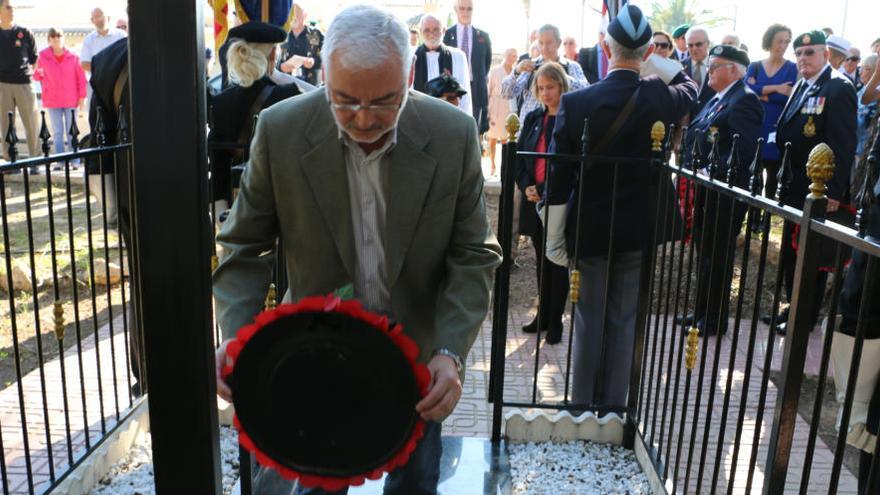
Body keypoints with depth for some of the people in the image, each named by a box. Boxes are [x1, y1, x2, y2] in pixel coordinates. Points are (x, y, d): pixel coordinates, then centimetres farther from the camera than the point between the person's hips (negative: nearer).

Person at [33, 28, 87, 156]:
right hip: (53, 101, 1)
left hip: (71, 101, -1)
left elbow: (81, 78, -1)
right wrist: (39, 73, -15)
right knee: (57, 132, 6)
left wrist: (82, 96, -4)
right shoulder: (43, 56, 1)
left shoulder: (73, 56, -2)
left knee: (72, 132, 6)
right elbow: (37, 76, 8)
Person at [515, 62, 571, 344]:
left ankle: (555, 321, 13)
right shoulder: (533, 118, 10)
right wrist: (526, 186, -5)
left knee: (557, 262, 3)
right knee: (541, 260, 13)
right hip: (533, 199, 6)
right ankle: (543, 314, 25)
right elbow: (519, 155, 10)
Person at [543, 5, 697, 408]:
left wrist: (554, 240, -3)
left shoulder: (576, 103, -14)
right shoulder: (663, 100, -8)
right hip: (639, 229, 1)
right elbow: (689, 86, 20)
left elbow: (558, 180, -12)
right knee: (624, 321, 12)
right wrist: (652, 61, 13)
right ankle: (613, 407, 24)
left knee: (589, 320, 12)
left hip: (589, 230, -1)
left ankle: (581, 406, 24)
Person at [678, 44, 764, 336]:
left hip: (724, 194, -9)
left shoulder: (744, 100, -15)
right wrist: (692, 172, 6)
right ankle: (703, 311, 32)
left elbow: (744, 150, -24)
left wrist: (710, 174, -23)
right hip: (705, 191, 9)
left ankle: (714, 320, 17)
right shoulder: (717, 99, 15)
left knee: (717, 256, 3)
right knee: (704, 253, 17)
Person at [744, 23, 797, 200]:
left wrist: (759, 92, -8)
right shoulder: (755, 66, 9)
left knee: (773, 179, 4)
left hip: (777, 130, -2)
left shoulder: (792, 68, 3)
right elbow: (746, 90, -9)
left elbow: (787, 97, -12)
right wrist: (775, 88, -16)